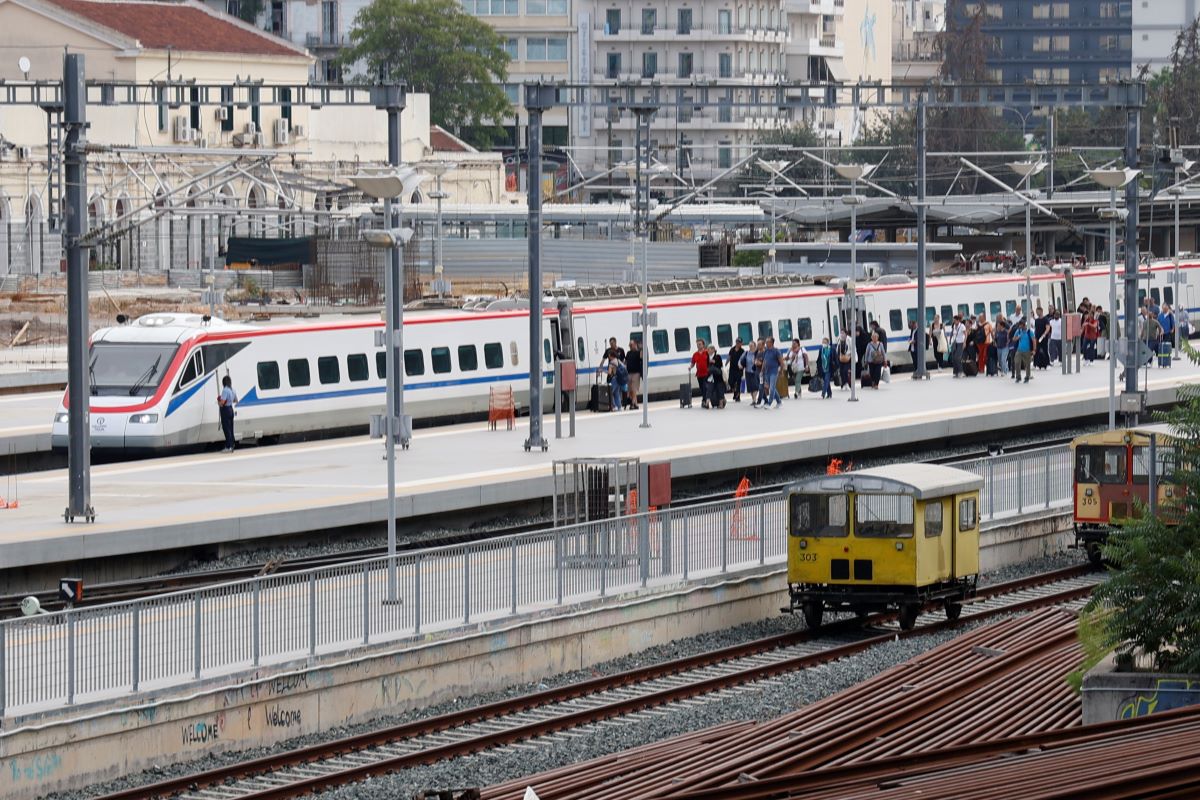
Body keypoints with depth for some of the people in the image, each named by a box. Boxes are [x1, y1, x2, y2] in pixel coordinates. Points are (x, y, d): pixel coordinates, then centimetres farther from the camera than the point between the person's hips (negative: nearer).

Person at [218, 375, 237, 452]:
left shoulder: (225, 390, -19)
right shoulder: (232, 390, 8)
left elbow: (222, 402, -26)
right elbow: (235, 400, 21)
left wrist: (218, 401, -6)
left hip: (225, 410, -8)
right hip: (231, 409, 8)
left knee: (226, 429, -4)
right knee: (230, 429, 14)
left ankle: (228, 447, -4)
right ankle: (231, 446, 20)